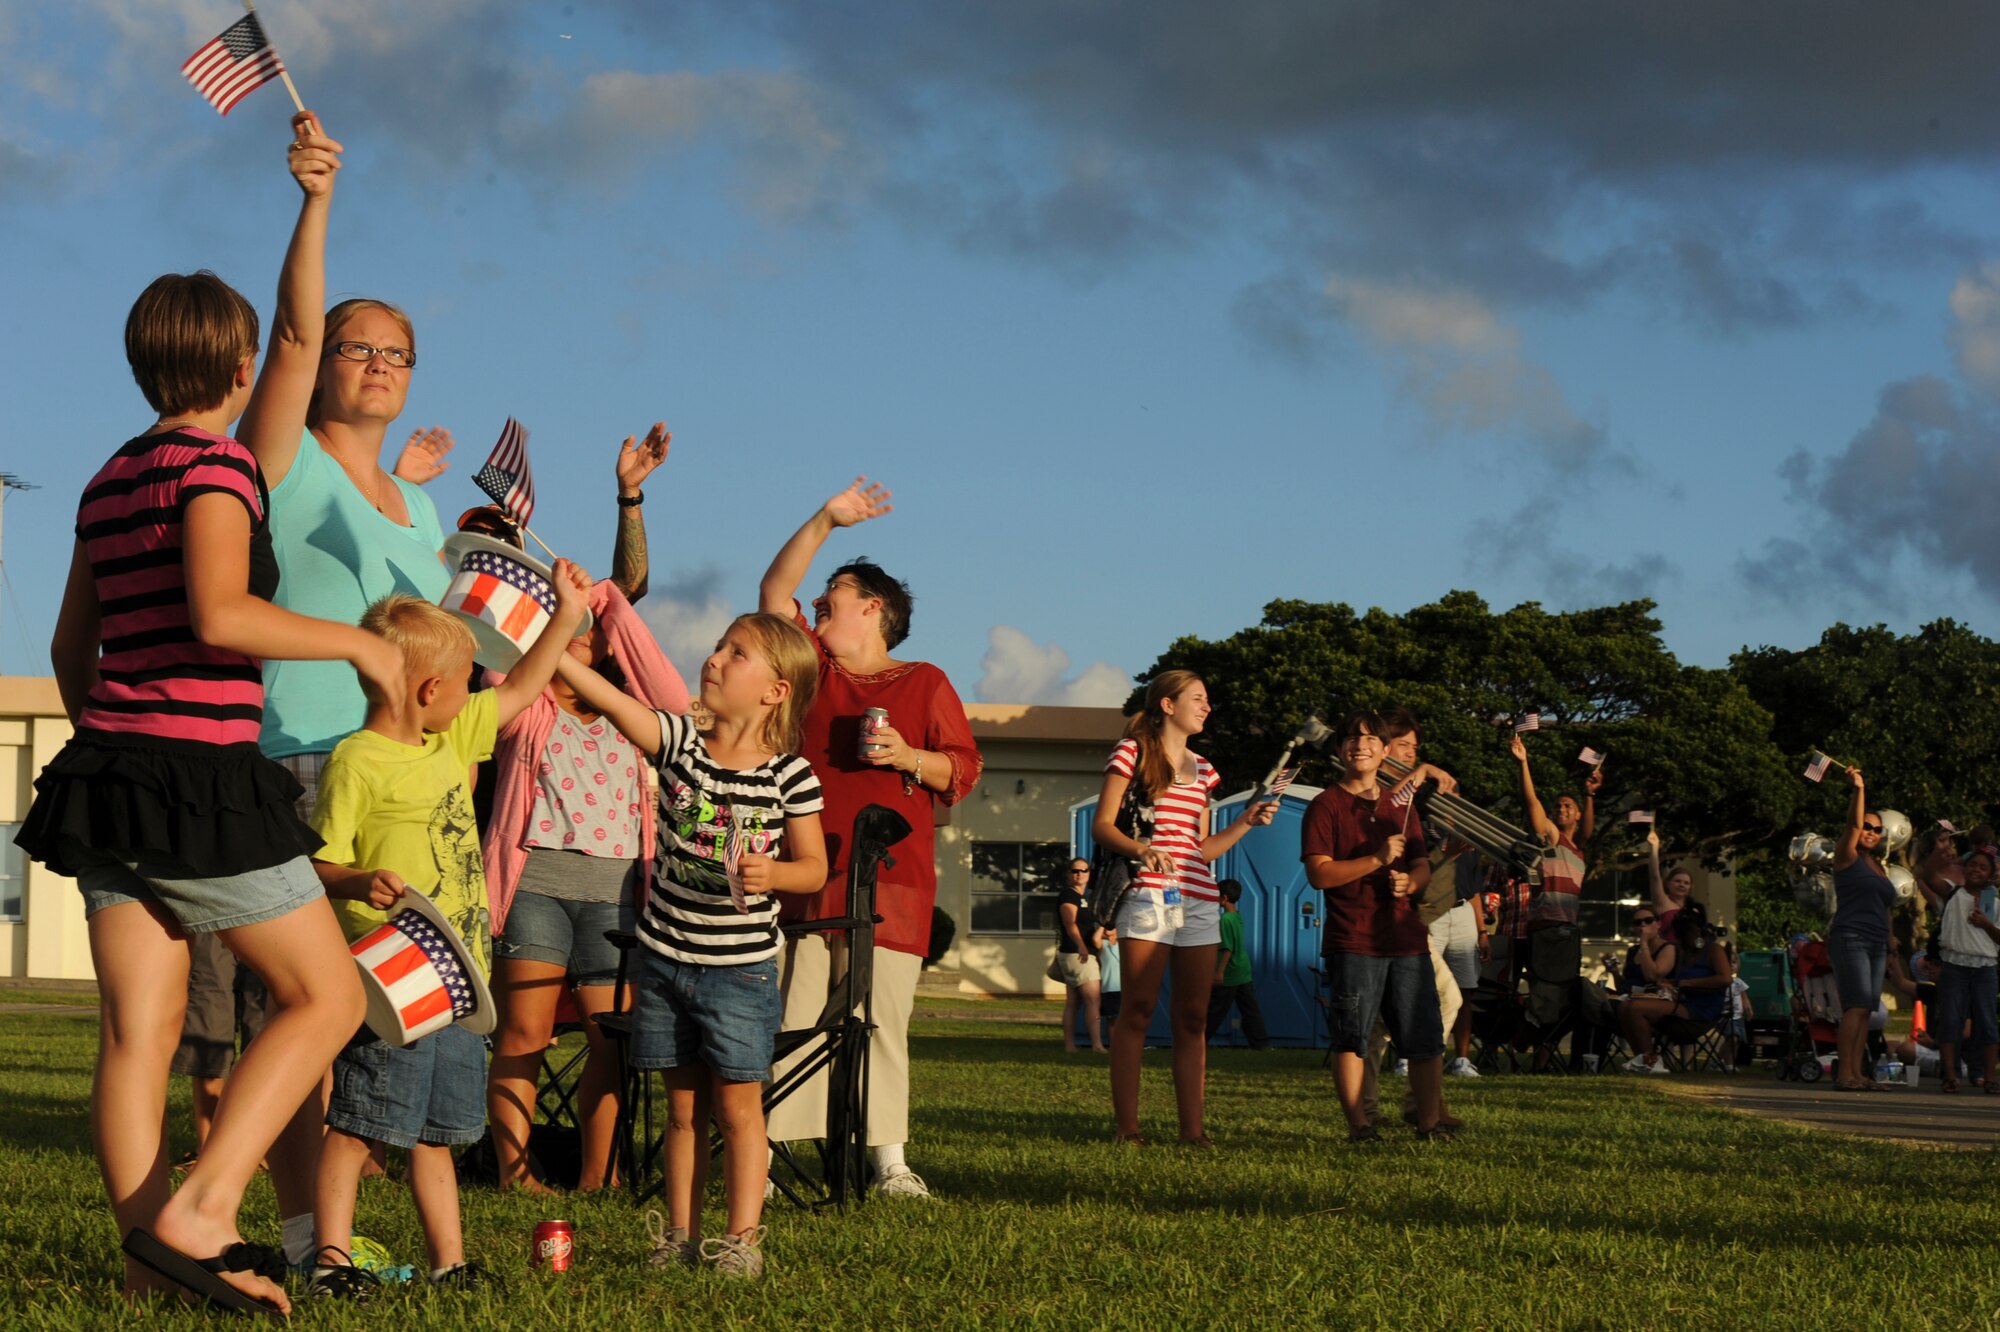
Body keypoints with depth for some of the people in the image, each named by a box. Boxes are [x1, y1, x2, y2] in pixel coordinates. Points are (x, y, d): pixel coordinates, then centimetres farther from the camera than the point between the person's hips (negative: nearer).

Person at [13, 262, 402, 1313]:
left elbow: (72, 647, 23)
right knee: (327, 995, 0)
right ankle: (197, 1214, -11)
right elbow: (220, 615, -22)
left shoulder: (110, 480, 17)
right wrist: (356, 642, -11)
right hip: (200, 773, -8)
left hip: (108, 765, 8)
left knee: (138, 1030, 3)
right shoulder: (215, 462, -8)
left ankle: (148, 1262, 1)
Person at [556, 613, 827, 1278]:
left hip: (740, 967, -3)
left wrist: (771, 874, -22)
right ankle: (681, 1235, 17)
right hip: (665, 955, 3)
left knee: (737, 1103, 0)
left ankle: (742, 1237, 5)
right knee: (683, 1104, 11)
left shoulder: (790, 774, -8)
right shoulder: (680, 742, -2)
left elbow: (814, 868, -1)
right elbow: (607, 697, -13)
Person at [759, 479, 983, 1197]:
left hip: (889, 881, -2)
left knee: (882, 1021, -4)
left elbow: (964, 768, 9)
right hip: (803, 871, 2)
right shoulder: (812, 668, 18)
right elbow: (774, 591, 14)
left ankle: (890, 1161, -1)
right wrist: (825, 520, 9)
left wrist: (909, 758, -10)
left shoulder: (925, 683, 11)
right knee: (785, 1016, -4)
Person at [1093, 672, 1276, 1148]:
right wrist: (1141, 849, -21)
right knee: (1137, 1011, -7)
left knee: (1193, 1018, 2)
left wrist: (1245, 822, 11)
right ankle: (1127, 1127, -6)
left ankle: (1192, 1128, 2)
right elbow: (1101, 826, -4)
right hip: (1148, 895, -6)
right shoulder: (1133, 752, 3)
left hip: (1199, 902, 6)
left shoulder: (1202, 770, 22)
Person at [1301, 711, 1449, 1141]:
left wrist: (1410, 882, -2)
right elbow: (1320, 874, -10)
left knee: (1426, 1037, 2)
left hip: (1407, 939, 5)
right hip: (1353, 941, -5)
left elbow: (1423, 866, 22)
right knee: (1351, 1038, -6)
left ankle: (1429, 1122, 7)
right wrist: (1377, 860, -17)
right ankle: (1358, 1124, -2)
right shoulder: (1326, 806, 1)